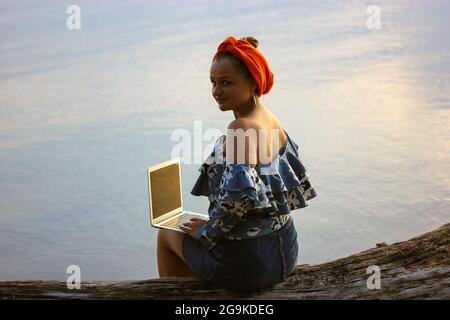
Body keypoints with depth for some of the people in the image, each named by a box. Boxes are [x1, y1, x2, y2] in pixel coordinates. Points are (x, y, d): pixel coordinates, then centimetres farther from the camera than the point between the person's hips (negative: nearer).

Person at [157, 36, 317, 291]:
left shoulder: (241, 128, -23)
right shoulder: (271, 120, 3)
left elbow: (239, 193, -36)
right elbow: (299, 183, 11)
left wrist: (206, 230, -17)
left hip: (244, 261, -8)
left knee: (167, 234, 20)